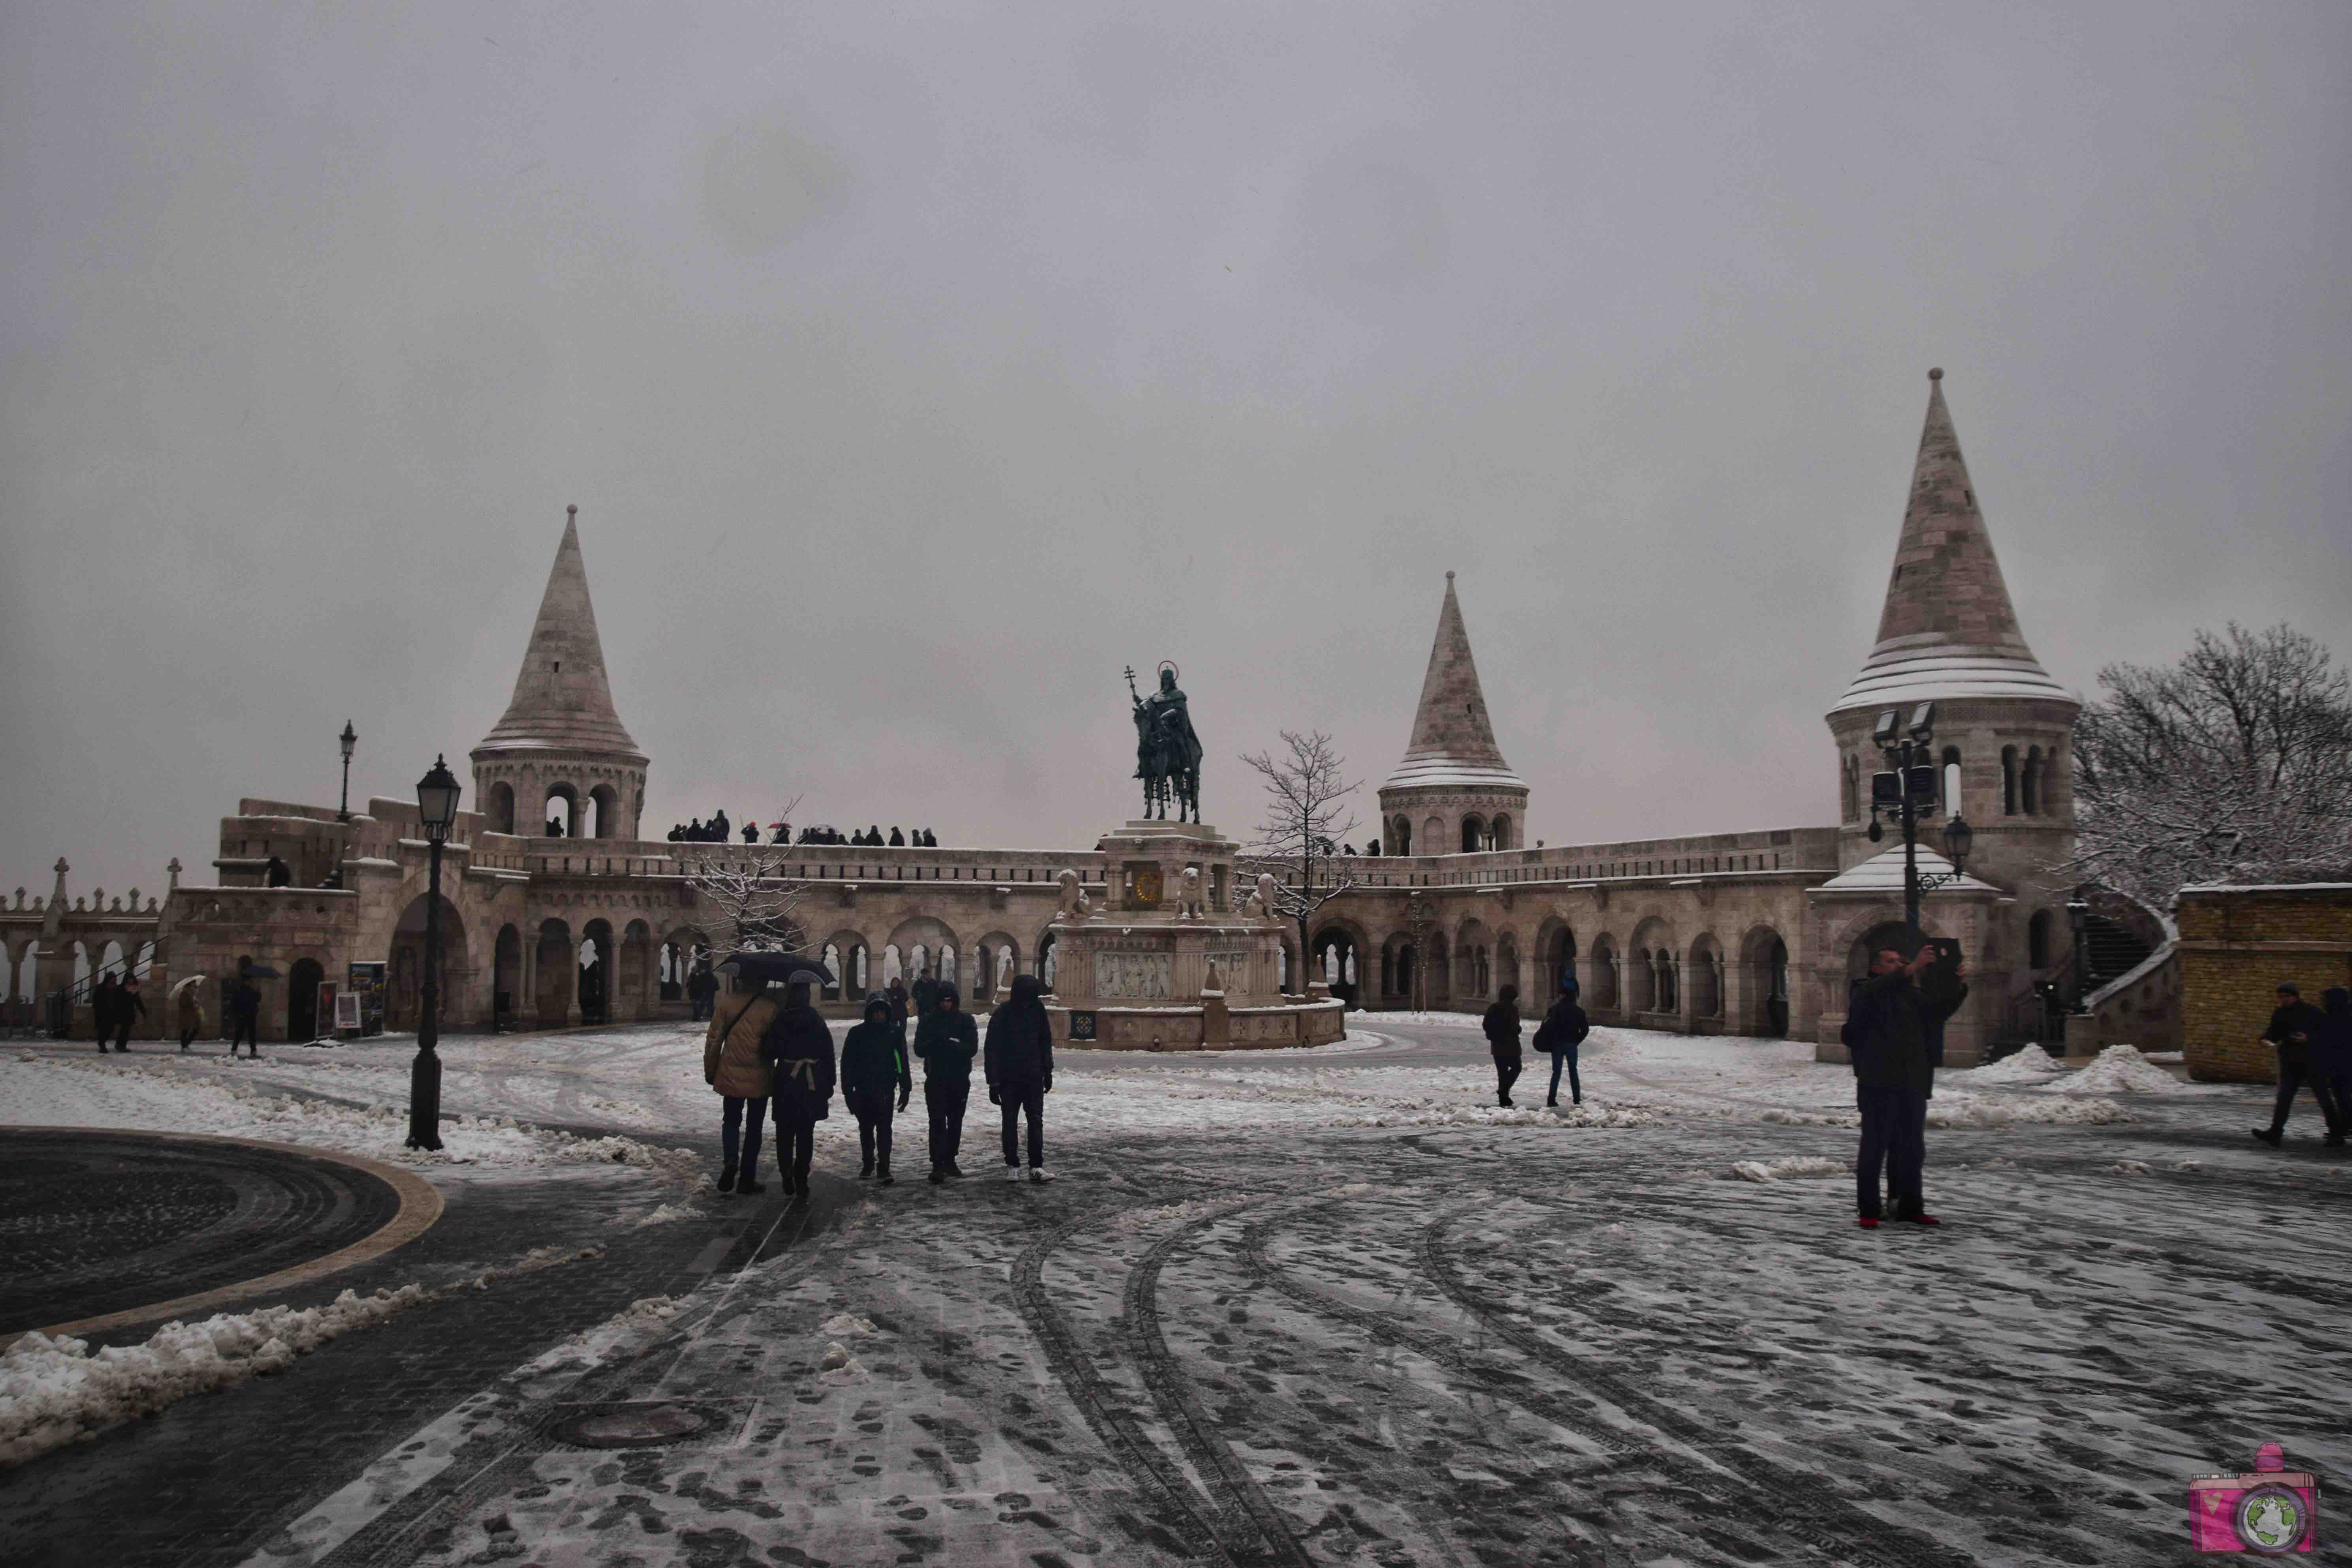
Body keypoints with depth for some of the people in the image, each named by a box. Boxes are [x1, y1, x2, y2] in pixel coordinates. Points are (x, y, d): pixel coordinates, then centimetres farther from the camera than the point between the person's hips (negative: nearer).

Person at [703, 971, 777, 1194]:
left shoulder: (727, 1005, -5)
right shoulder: (772, 1009, -8)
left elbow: (714, 1040, -2)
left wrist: (710, 1071, 8)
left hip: (731, 1075, 1)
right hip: (760, 1079, -1)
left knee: (731, 1121, 18)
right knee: (754, 1128, 11)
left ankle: (730, 1161, -9)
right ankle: (747, 1179, 13)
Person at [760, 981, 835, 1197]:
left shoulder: (779, 1022, -6)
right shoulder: (817, 1022, 0)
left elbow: (768, 1053, -8)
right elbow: (828, 1055, 2)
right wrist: (828, 1086, 8)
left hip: (787, 1084, -2)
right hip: (813, 1086, 2)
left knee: (785, 1133, 9)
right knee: (806, 1134, 9)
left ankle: (788, 1178, 1)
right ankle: (801, 1181, 7)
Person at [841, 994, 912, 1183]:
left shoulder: (896, 1032, 0)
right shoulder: (857, 1033, -2)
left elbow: (903, 1062, 4)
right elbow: (847, 1063, -1)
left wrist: (906, 1089, 2)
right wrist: (848, 1092, -4)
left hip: (885, 1089, -1)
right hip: (863, 1090, 2)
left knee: (884, 1129, -9)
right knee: (866, 1129, 14)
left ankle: (884, 1168, -8)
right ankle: (867, 1164, 30)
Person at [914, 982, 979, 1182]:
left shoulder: (966, 1020, 0)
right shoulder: (928, 1021, 0)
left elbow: (972, 1049, -9)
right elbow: (919, 1049, -6)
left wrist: (953, 1044, -25)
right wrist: (936, 1042, -25)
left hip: (960, 1079, 2)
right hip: (936, 1080, -2)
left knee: (955, 1122, 12)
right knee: (938, 1123, -10)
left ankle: (950, 1161, 25)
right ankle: (937, 1166, -12)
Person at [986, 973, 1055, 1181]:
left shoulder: (1037, 1011, 0)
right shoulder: (1002, 1015, -12)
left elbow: (1046, 1043, 12)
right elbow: (991, 1050, -11)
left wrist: (1048, 1072, 12)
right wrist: (994, 1082, -14)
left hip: (1034, 1077, 3)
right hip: (1009, 1078, -3)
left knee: (1036, 1121, 0)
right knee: (1010, 1122, 4)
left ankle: (1037, 1166, 2)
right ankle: (1012, 1166, 12)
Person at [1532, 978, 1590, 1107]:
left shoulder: (1557, 1009, -10)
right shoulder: (1579, 1011, 3)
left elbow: (1550, 1026, -19)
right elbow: (1585, 1030, 2)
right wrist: (1576, 1041, 13)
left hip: (1558, 1044, -2)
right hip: (1572, 1045, 2)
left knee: (1556, 1072, 2)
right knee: (1573, 1072, 14)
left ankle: (1552, 1099, -6)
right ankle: (1577, 1099, 12)